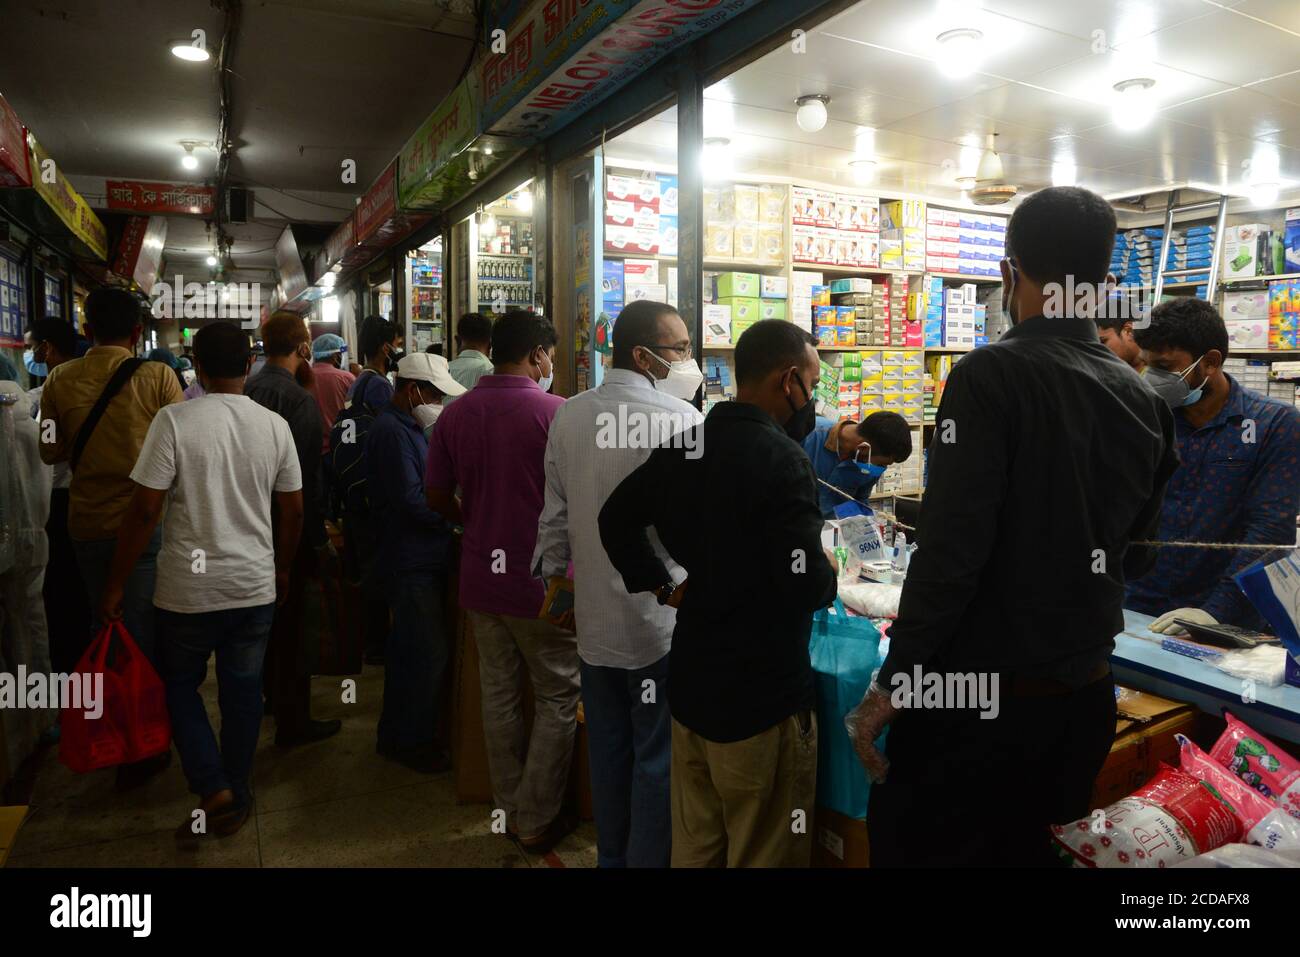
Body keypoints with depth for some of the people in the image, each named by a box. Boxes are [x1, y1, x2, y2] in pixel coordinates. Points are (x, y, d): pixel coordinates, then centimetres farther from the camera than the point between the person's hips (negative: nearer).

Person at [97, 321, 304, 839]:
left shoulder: (175, 420, -13)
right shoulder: (274, 425, -2)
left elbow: (144, 509, -13)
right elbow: (293, 511, 4)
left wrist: (115, 584, -3)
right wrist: (281, 569, 19)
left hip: (188, 589, -3)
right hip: (255, 587, 3)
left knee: (180, 686, 18)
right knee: (243, 691, 15)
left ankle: (213, 789, 10)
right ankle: (236, 799, 27)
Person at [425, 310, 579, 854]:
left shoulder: (455, 414, 2)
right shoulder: (556, 412, -15)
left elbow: (436, 496, 9)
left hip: (481, 578, 6)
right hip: (541, 582, -5)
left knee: (499, 692, 17)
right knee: (559, 697, 10)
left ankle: (509, 809, 31)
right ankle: (537, 820, 18)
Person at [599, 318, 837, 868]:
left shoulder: (683, 446, 4)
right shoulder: (781, 459, -20)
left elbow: (615, 519, 15)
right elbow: (807, 587, -24)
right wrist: (828, 576, -2)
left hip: (690, 685, 8)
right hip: (761, 697, -7)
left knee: (694, 848, 21)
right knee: (763, 855, 11)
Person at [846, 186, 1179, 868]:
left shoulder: (992, 376, -17)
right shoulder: (1143, 399, 3)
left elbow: (950, 549, -22)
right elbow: (1137, 556, 12)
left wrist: (893, 682, -14)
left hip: (981, 692, -7)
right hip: (1086, 695, 7)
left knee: (920, 849, 10)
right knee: (1024, 850, 23)